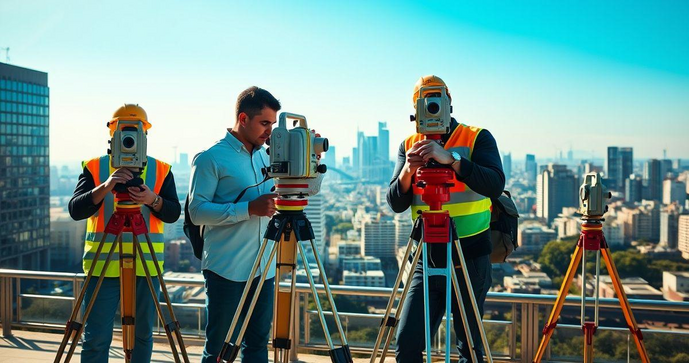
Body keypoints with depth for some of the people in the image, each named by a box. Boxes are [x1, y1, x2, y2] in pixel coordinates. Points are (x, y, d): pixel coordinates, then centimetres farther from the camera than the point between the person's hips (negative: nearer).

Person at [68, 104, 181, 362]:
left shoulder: (161, 170, 7)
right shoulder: (94, 167, 4)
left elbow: (173, 213, -1)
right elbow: (75, 210, -7)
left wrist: (153, 200, -21)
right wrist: (104, 188, -23)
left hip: (146, 264, 1)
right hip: (103, 263, -1)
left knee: (143, 335, 8)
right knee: (96, 338, 1)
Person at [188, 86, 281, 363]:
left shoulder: (266, 157, 14)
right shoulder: (211, 159, -7)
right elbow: (197, 211, -14)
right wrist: (250, 208, -21)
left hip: (264, 268, 6)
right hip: (226, 270, -6)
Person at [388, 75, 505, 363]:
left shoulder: (477, 138, -2)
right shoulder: (409, 145, 8)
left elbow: (495, 185, -18)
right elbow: (396, 204, 2)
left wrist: (451, 159, -30)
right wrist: (408, 171, -17)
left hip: (470, 260, -3)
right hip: (427, 260, 3)